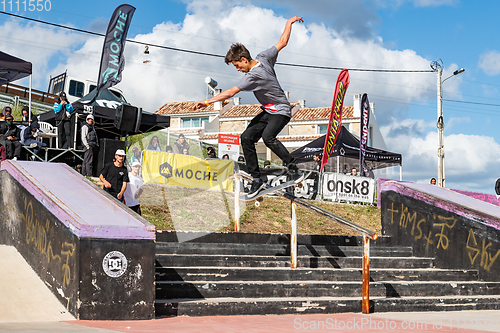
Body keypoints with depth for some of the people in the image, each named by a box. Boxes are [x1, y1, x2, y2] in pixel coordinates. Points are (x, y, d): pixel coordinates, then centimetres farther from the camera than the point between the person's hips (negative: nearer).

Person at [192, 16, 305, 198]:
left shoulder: (253, 77, -27)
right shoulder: (263, 57, -4)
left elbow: (230, 93, -27)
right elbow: (282, 42, 6)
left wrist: (207, 102, -25)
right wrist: (289, 23, 18)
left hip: (281, 111, -10)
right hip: (268, 111, 10)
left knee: (268, 137, -35)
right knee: (246, 137, -4)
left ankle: (294, 169, -20)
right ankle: (257, 179, -3)